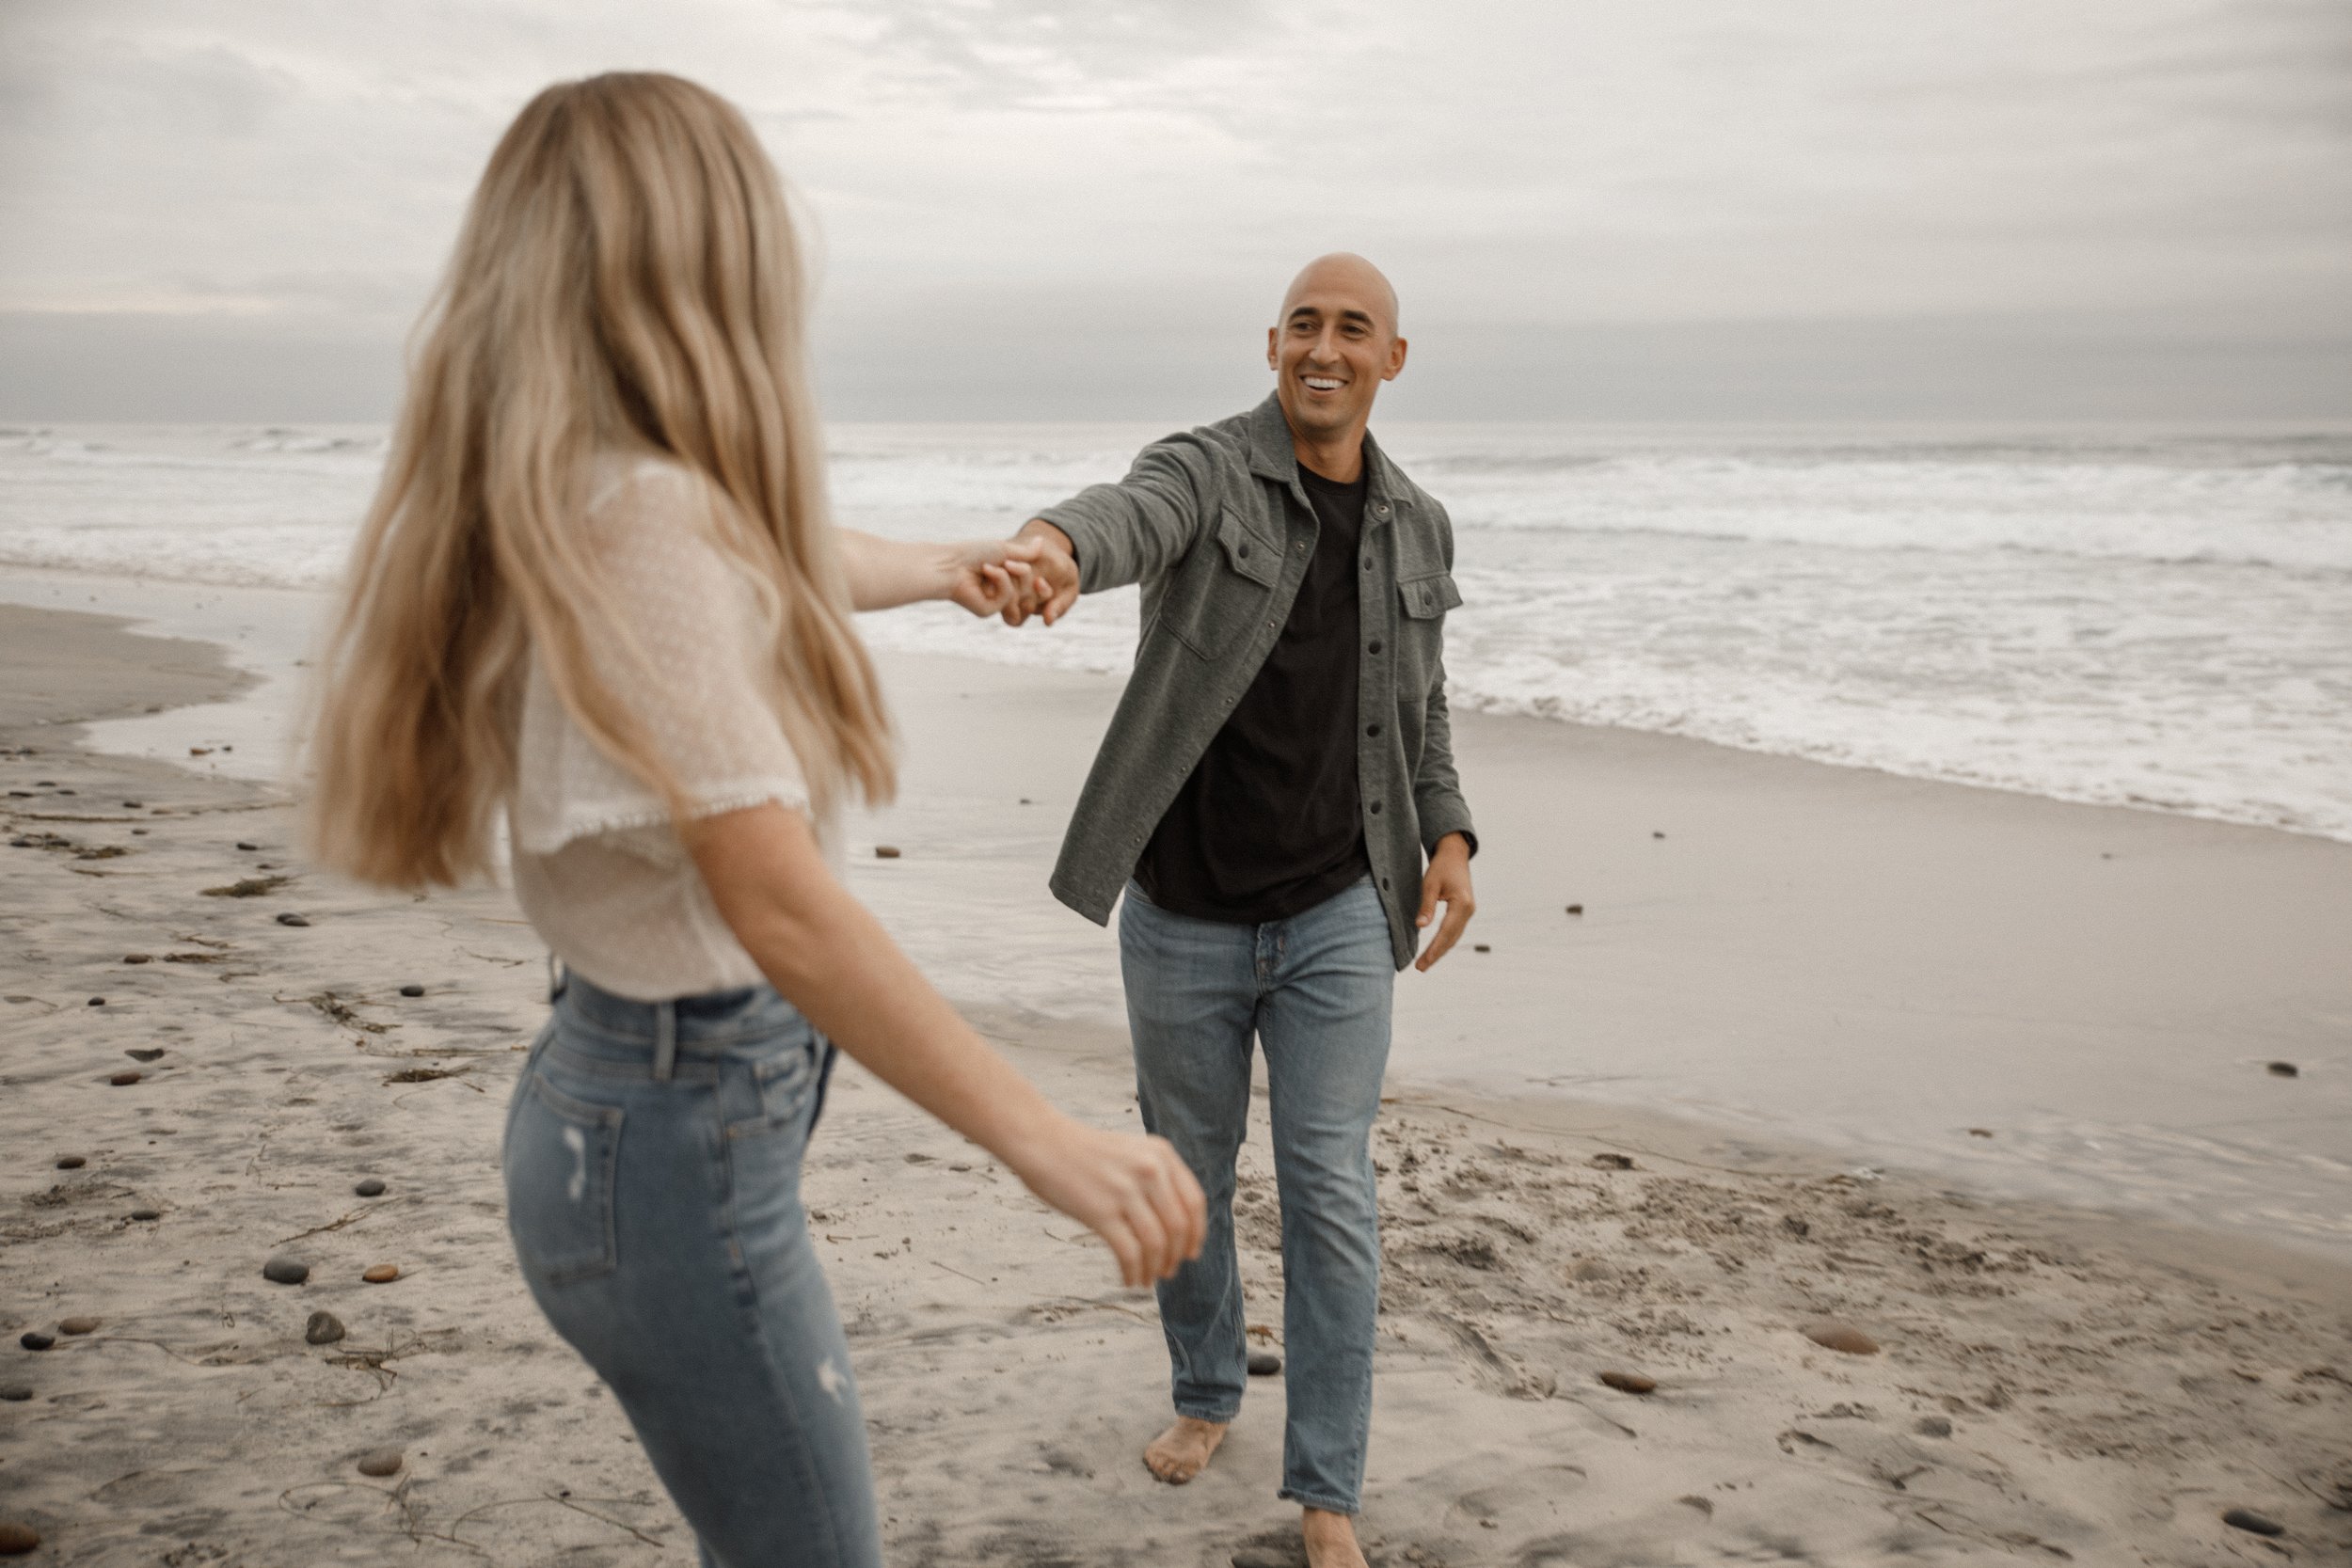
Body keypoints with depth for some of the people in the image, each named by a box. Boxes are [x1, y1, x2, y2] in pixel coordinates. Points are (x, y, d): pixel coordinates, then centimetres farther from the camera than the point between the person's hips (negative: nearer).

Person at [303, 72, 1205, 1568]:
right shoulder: (638, 519, -23)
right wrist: (1048, 1141, -30)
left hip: (650, 1089, 9)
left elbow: (795, 567, 28)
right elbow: (780, 905, -29)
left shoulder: (620, 496, 6)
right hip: (677, 1128, -9)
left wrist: (946, 567, 47)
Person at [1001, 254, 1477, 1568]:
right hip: (1185, 916, -1)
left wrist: (1449, 835, 1)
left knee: (1332, 1199, -1)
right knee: (1188, 1178, 15)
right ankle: (1208, 1395, 41)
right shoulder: (1204, 473, -9)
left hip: (1339, 917, 2)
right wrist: (1055, 546, -58)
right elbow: (1127, 516, -34)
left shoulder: (1417, 525, 6)